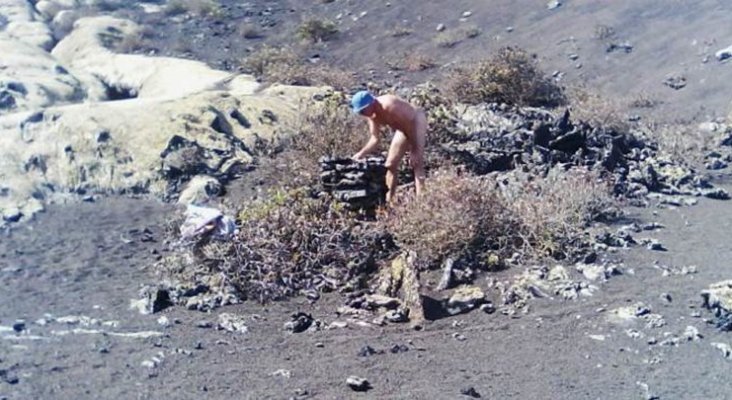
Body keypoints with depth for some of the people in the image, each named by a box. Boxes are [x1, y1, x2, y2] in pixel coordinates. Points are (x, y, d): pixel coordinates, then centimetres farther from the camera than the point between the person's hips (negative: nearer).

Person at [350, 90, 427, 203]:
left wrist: (414, 151, -26)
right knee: (390, 163, 7)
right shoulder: (372, 116, -10)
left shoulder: (389, 105, -35)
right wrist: (362, 153, -17)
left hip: (416, 122, -8)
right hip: (405, 127, 9)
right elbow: (375, 139, -2)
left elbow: (410, 126, -29)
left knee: (416, 162, -19)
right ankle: (389, 198, 15)